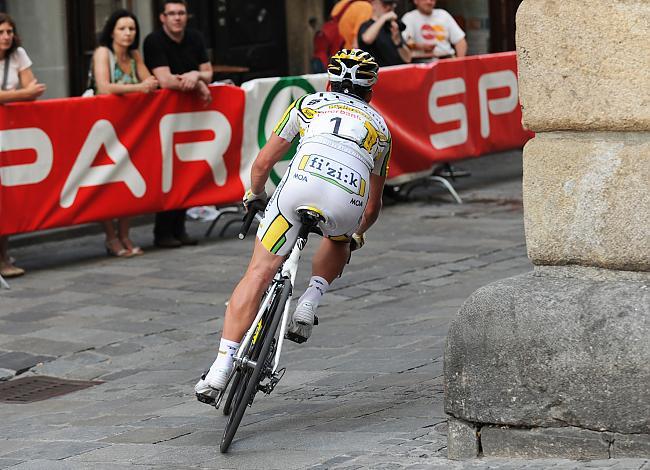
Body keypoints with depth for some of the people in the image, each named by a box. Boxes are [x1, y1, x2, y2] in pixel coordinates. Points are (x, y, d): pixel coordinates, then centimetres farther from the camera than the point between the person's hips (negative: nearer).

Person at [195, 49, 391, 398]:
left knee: (258, 273, 0)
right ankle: (309, 303, 16)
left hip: (301, 182, -2)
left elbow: (263, 164, 32)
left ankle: (222, 365, -12)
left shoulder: (310, 103, 31)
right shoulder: (379, 125, 36)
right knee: (339, 240, 38)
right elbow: (374, 203, 43)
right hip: (347, 201, 2)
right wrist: (358, 233, 62)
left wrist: (254, 194, 53)